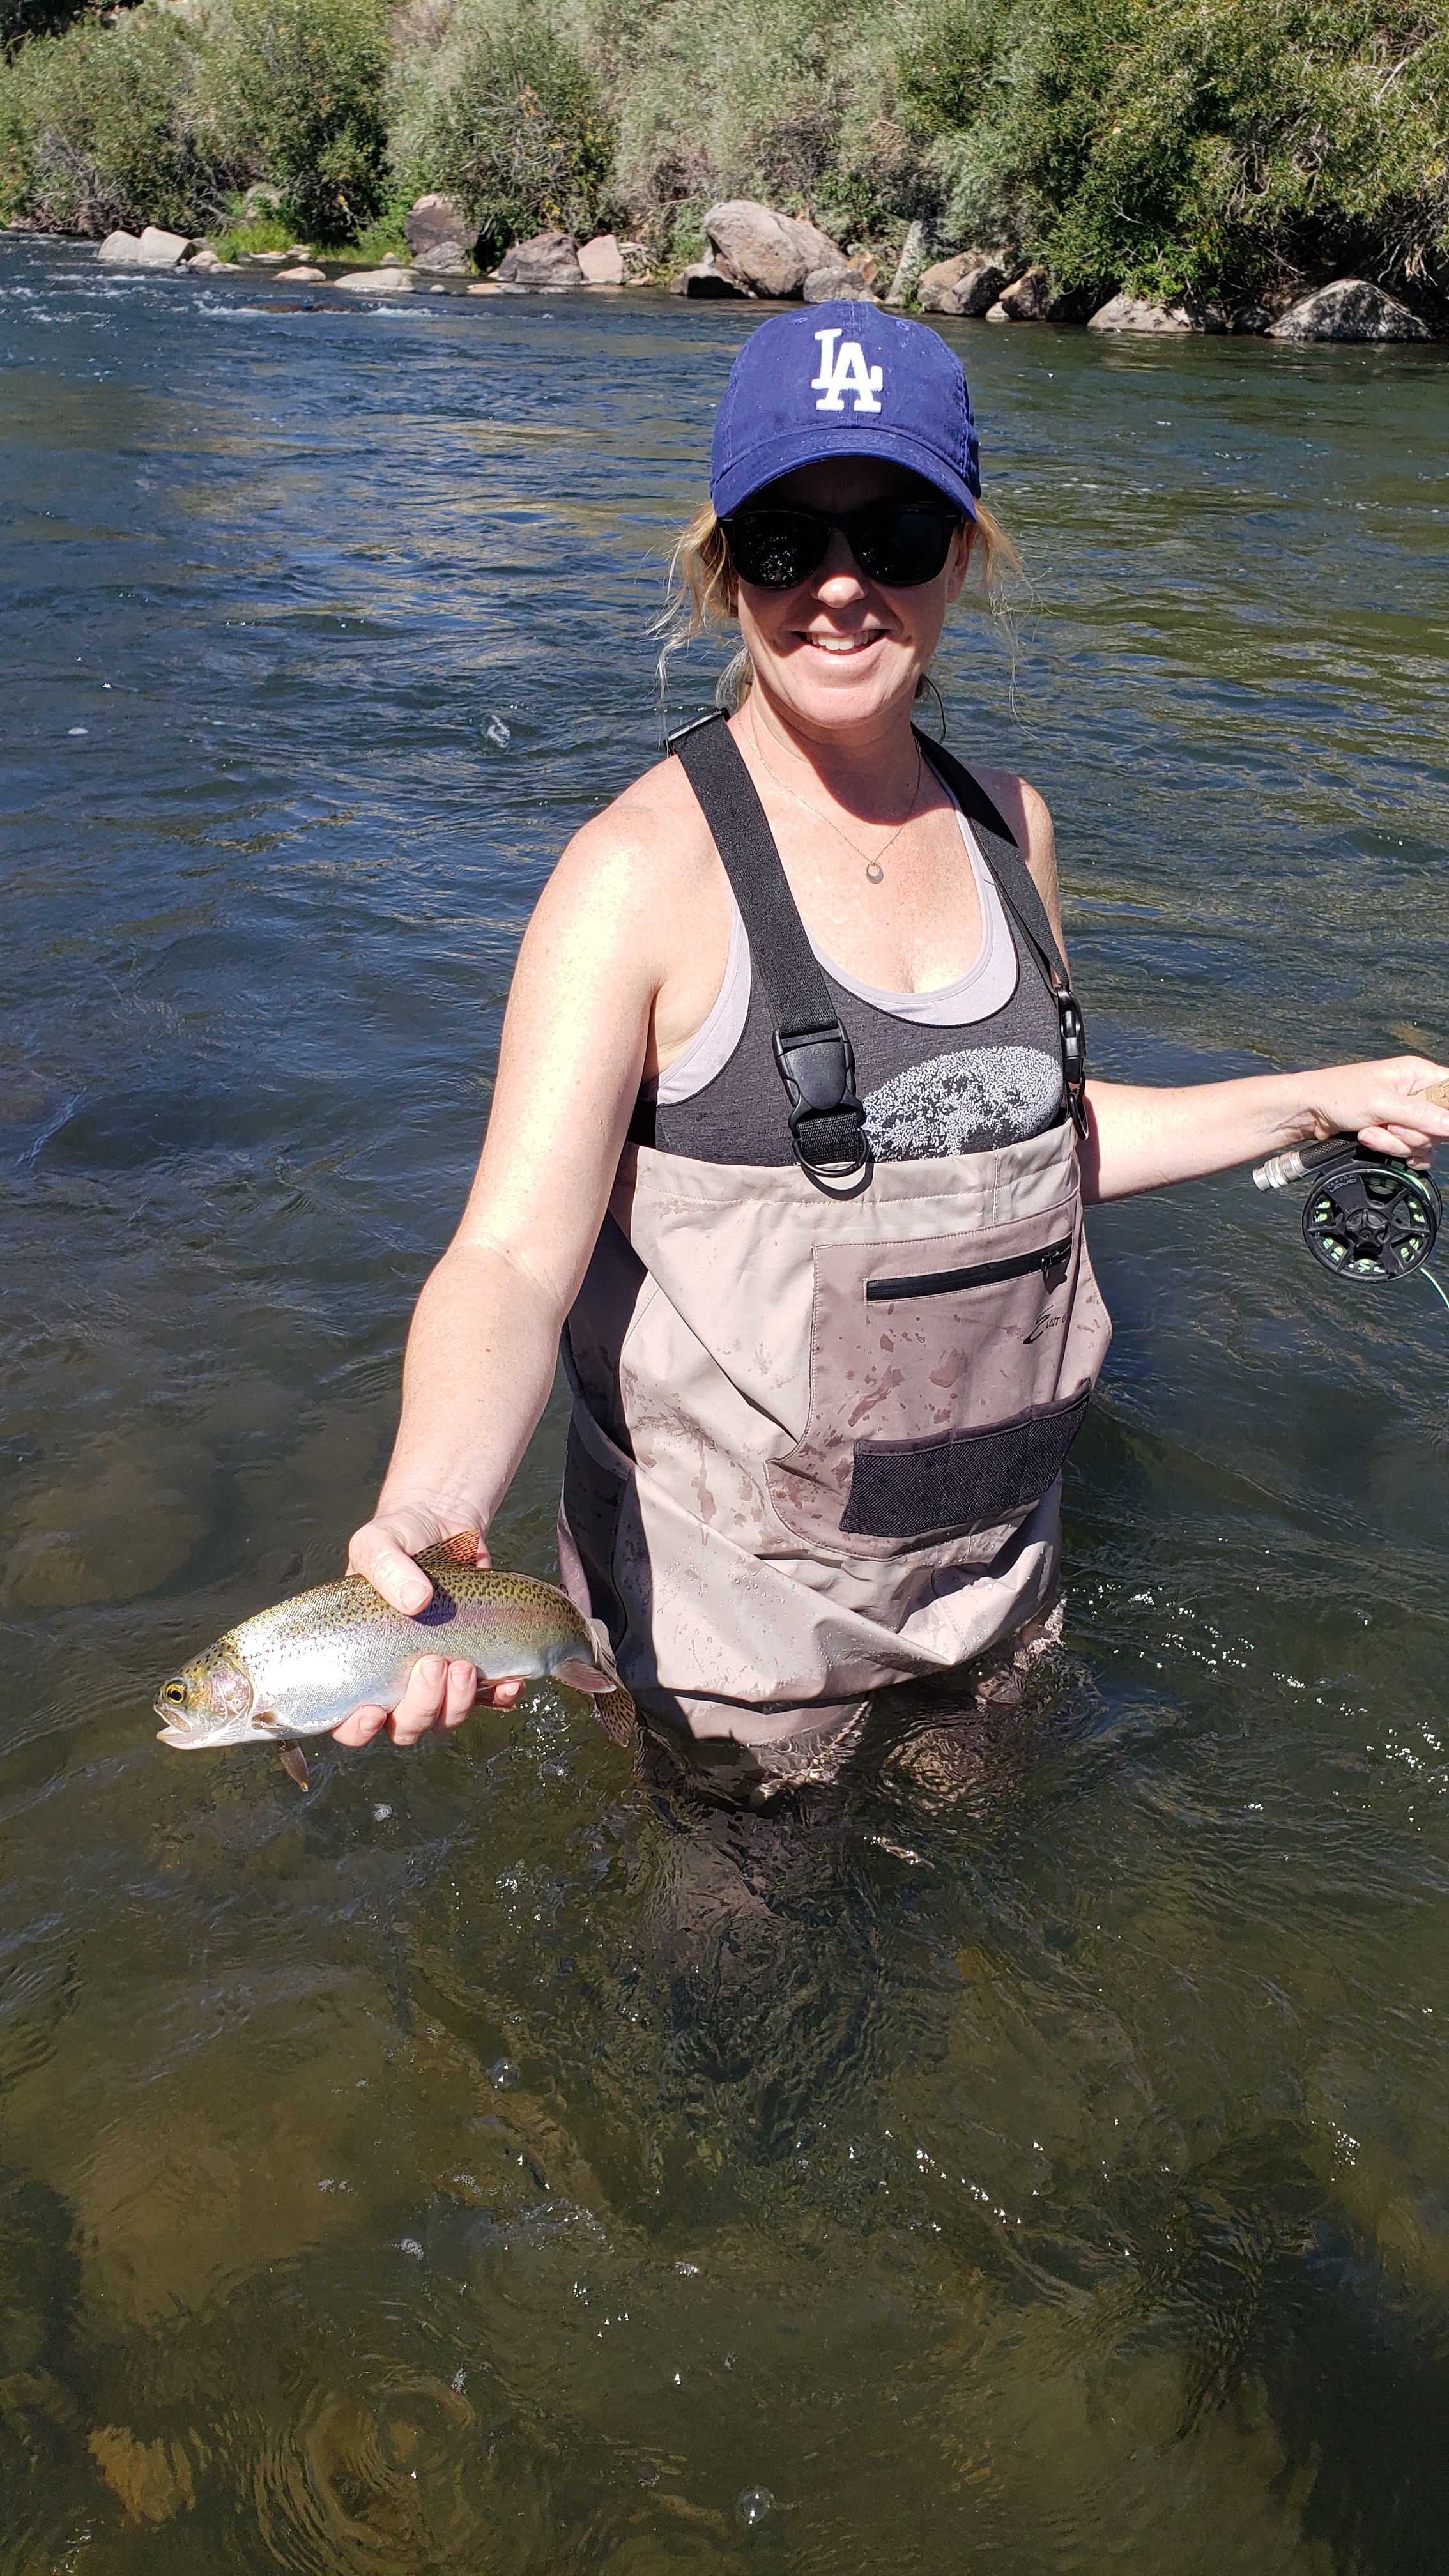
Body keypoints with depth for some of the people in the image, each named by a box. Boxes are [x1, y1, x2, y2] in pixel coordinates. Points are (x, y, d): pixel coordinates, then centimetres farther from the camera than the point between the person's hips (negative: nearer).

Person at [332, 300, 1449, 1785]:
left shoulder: (1003, 827, -1)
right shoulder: (643, 870, -21)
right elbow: (515, 1254, -29)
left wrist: (1316, 1103, 11)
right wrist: (425, 1509, -47)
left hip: (994, 1566, 6)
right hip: (733, 1605, -5)